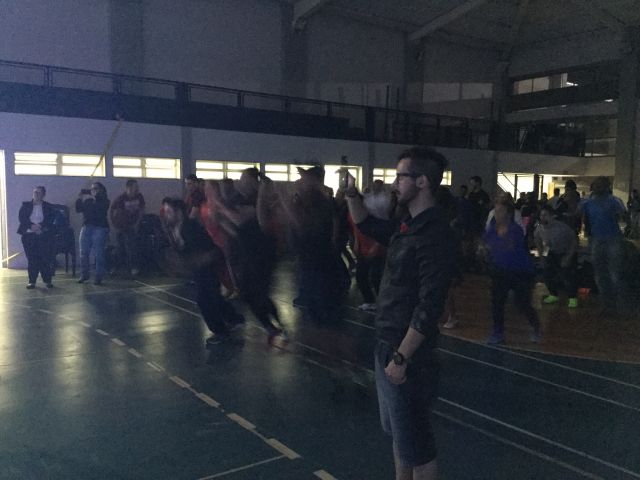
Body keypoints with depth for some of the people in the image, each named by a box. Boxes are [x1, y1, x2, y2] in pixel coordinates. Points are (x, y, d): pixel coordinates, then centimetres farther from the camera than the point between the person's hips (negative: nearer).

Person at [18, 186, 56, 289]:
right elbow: (21, 217, -1)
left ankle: (47, 280, 1)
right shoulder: (25, 205, 10)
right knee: (31, 259, 0)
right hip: (29, 235, 1)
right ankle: (32, 281, 4)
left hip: (43, 235, -1)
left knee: (45, 258, -4)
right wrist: (31, 226, -16)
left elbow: (51, 218, -3)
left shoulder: (48, 206, 9)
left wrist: (40, 226, -17)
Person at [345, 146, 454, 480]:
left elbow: (429, 305, -24)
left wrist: (401, 357, -23)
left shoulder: (433, 233, -21)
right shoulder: (408, 226, 7)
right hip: (387, 345, 9)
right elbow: (367, 225, 26)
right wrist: (352, 194, 11)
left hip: (407, 353, -9)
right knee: (397, 431, 23)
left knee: (414, 440, 6)